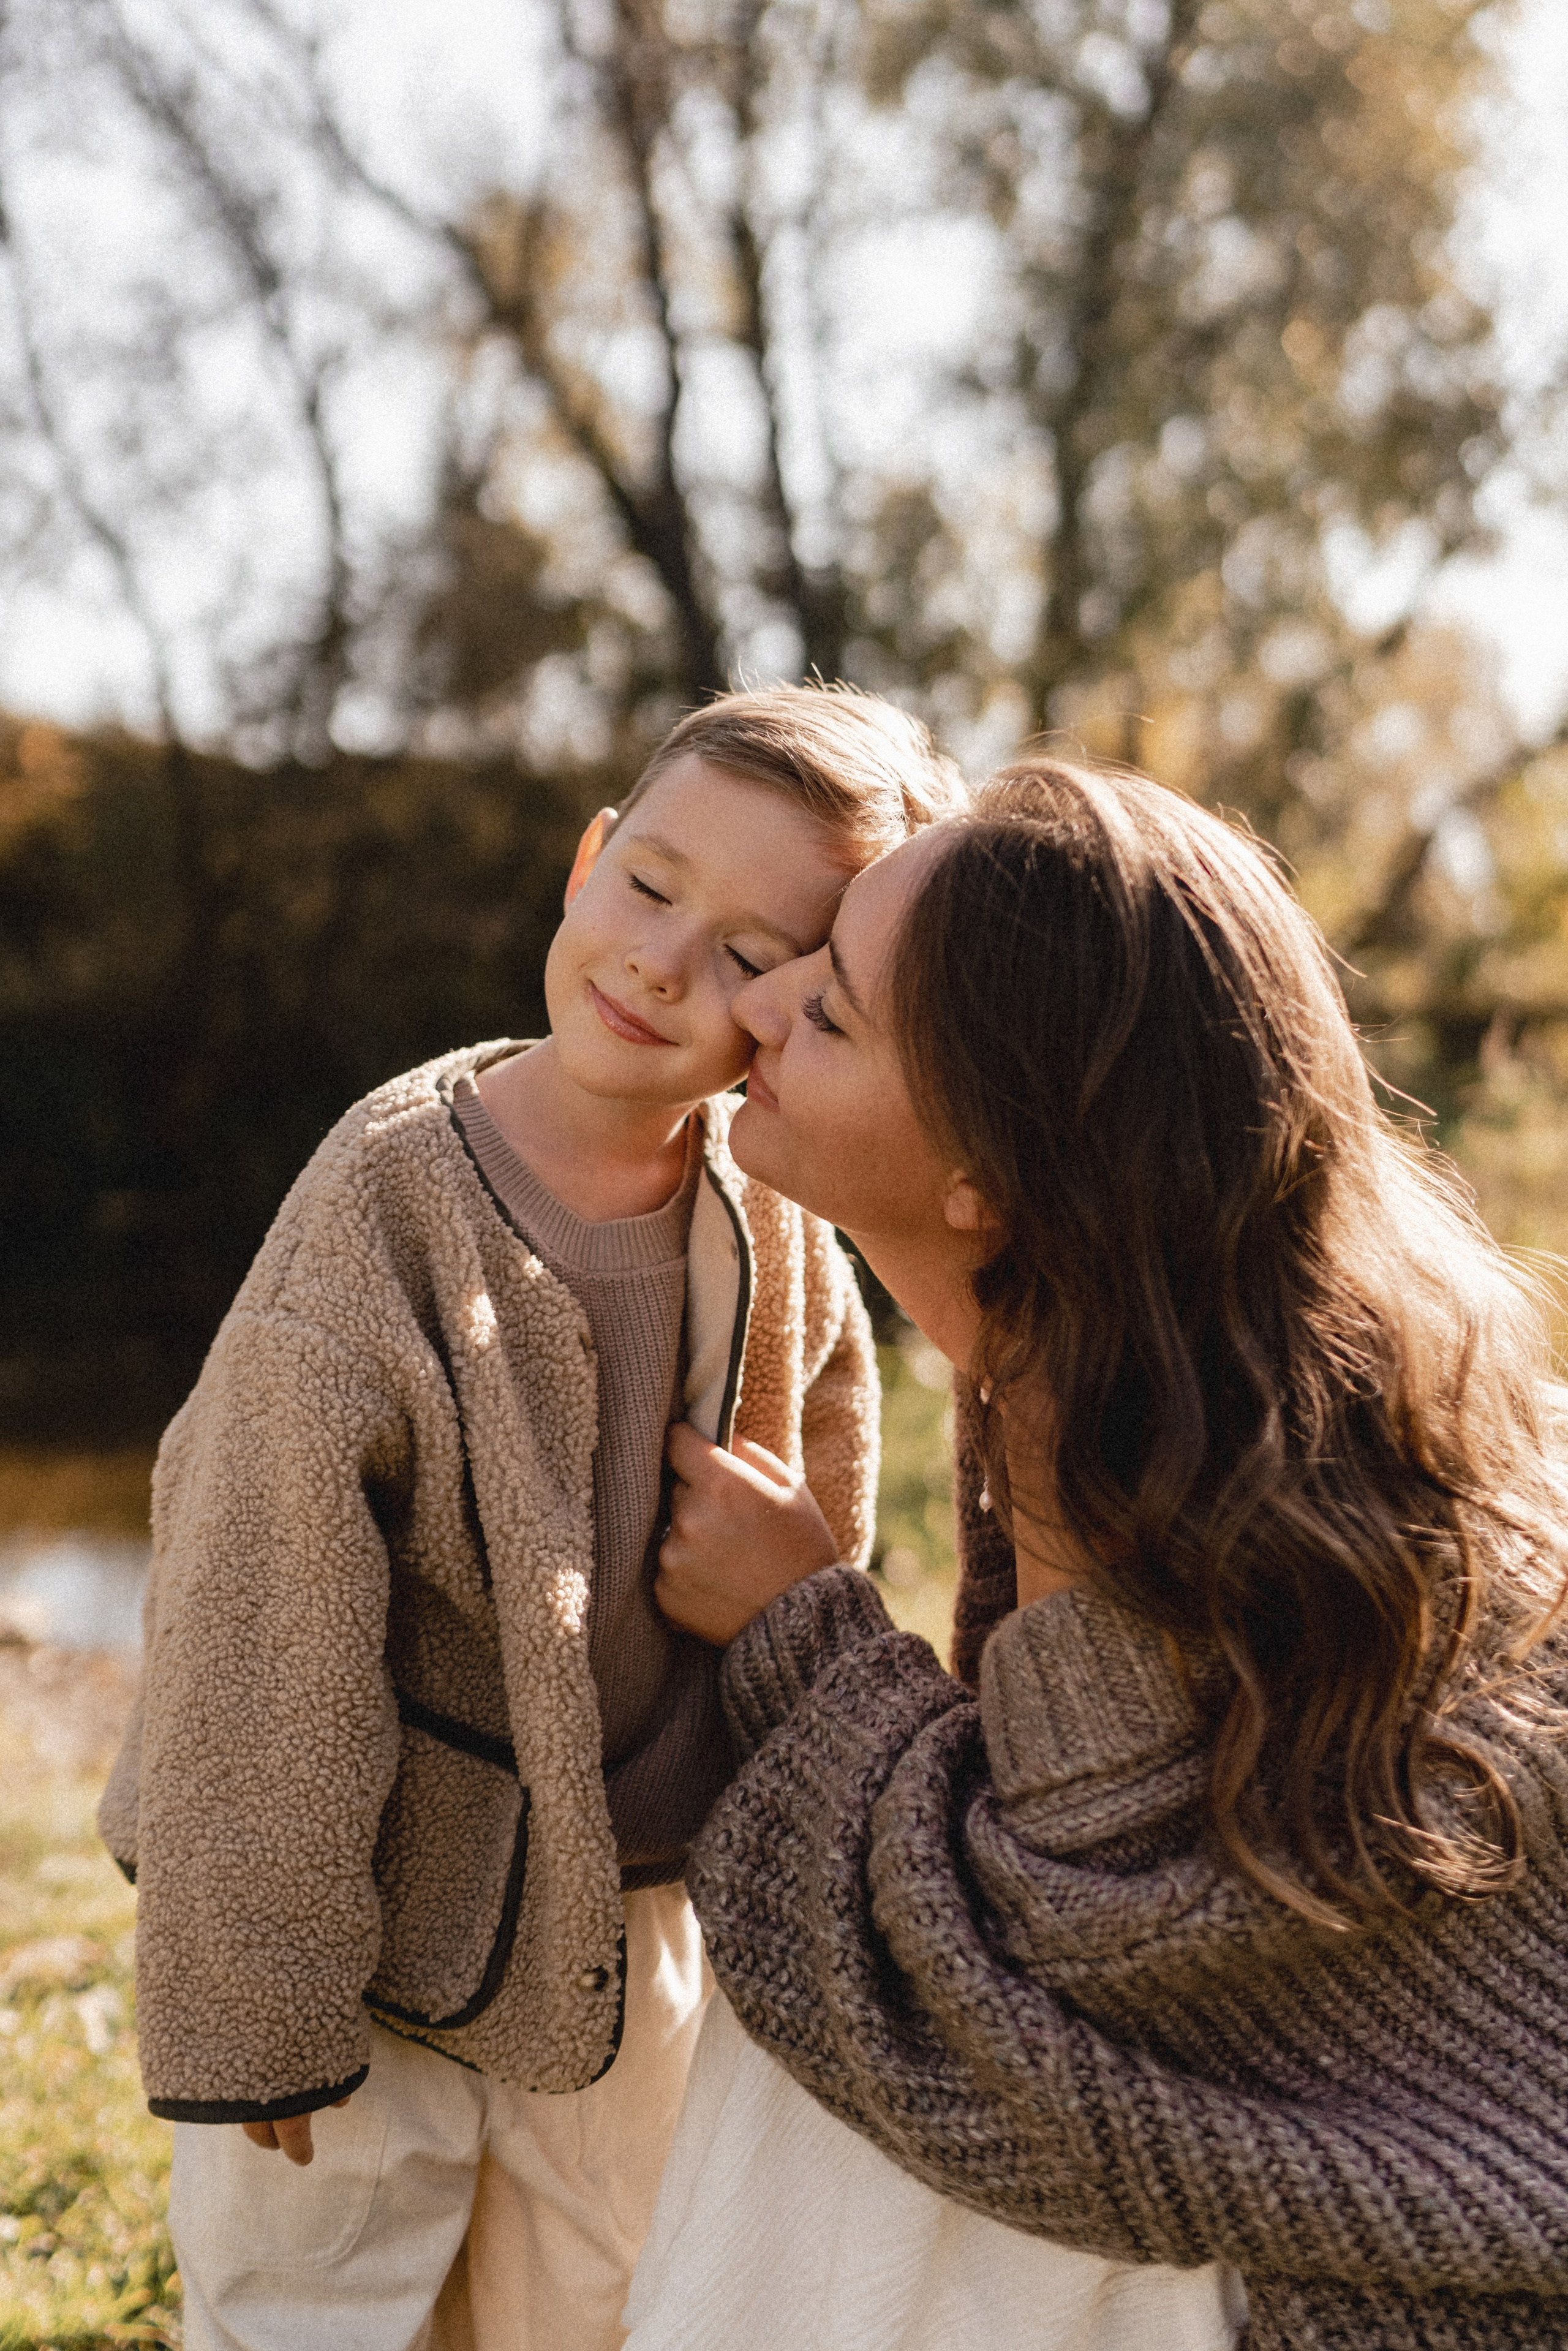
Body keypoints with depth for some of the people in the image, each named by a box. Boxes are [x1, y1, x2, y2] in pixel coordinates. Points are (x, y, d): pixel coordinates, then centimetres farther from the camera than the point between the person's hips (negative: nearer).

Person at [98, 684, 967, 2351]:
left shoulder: (768, 1214, -9)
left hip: (631, 1926, 5)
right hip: (377, 1932, -5)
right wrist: (255, 2014, -17)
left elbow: (818, 1463, 13)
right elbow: (260, 1621, -21)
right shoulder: (382, 1212, -24)